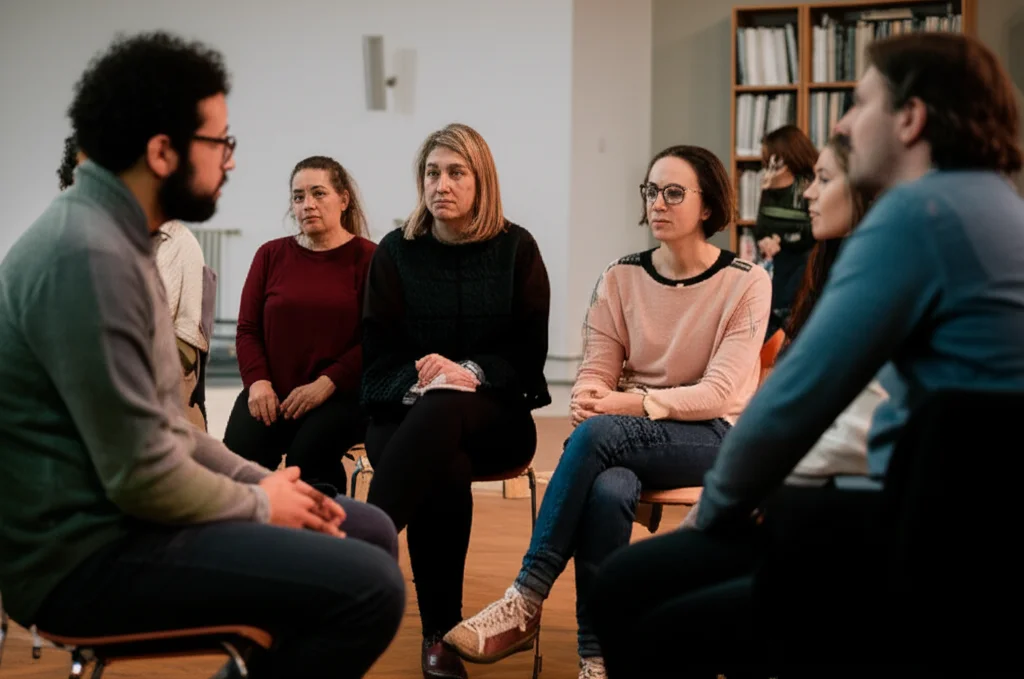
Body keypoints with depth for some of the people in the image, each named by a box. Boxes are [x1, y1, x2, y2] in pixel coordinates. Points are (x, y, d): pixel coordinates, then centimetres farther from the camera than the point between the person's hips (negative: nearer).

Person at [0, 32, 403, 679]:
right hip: (85, 554, -10)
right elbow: (140, 475, -23)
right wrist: (259, 505, -7)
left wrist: (263, 481, 6)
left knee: (371, 533, 14)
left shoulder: (114, 235, 11)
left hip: (119, 514, 10)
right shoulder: (89, 256, -22)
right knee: (369, 586, -20)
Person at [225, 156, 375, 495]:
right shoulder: (271, 255, 15)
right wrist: (258, 381, -7)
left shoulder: (368, 258, 2)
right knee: (238, 453, -24)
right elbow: (247, 329, 11)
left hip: (340, 394, -3)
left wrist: (325, 384, -16)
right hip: (272, 393, 3)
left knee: (308, 455, -31)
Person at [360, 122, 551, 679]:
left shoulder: (516, 249, 5)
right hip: (406, 409, 1)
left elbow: (529, 355, 1)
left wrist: (471, 373, -18)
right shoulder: (396, 251, 7)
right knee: (444, 471, -36)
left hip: (494, 414, -1)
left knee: (441, 411, -38)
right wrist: (418, 379, -18)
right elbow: (377, 355, 4)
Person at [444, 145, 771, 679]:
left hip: (711, 437, -3)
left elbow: (719, 393, -11)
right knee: (607, 490, -36)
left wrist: (633, 404, -24)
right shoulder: (621, 279, 7)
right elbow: (595, 372, 3)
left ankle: (526, 601, -30)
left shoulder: (746, 283, -3)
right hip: (627, 439, 3)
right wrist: (589, 399, -22)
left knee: (597, 433, -34)